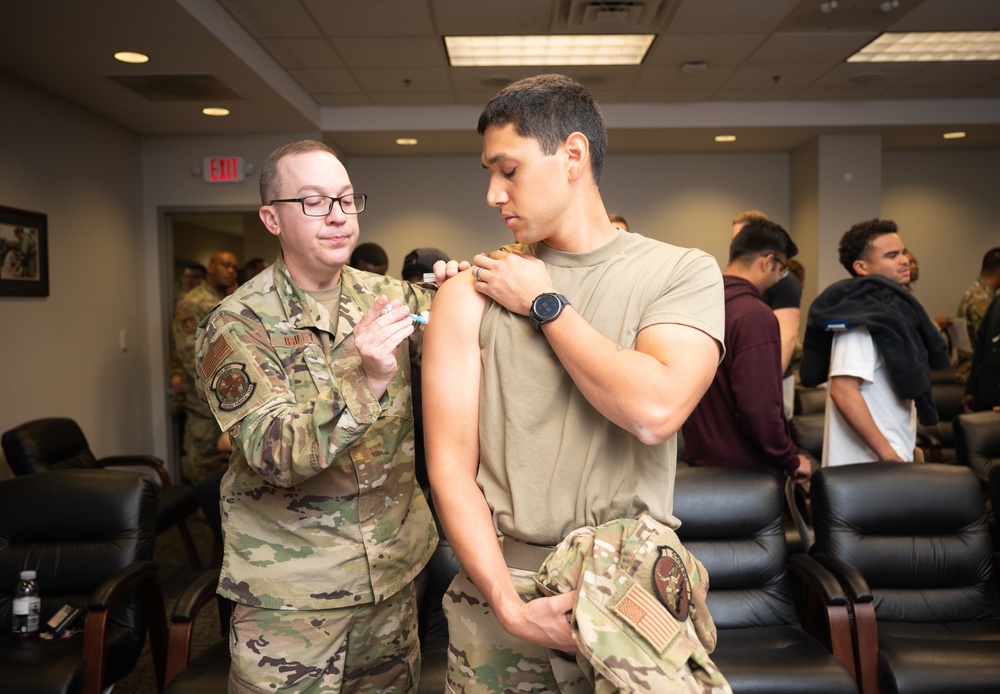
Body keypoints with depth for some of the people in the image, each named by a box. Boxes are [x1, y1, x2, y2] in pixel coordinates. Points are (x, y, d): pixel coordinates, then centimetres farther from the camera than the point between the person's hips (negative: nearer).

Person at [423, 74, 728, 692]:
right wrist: (509, 605, -16)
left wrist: (544, 304, -12)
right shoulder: (471, 295, -3)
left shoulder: (682, 272, -4)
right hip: (501, 591, 1)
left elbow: (654, 411, -21)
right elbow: (450, 464, -7)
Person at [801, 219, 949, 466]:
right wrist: (888, 455, -25)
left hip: (892, 454, 9)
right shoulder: (863, 316, -17)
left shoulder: (889, 307, 11)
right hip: (869, 464, -9)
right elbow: (843, 390, -26)